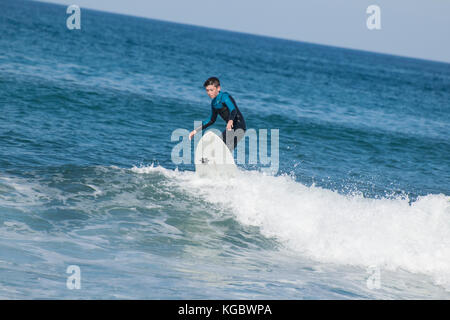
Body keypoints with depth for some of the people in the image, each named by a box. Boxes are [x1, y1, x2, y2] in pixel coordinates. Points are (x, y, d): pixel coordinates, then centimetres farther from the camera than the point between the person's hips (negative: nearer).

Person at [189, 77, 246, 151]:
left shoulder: (224, 96, -17)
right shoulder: (214, 102, 8)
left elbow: (233, 110, -34)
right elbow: (212, 120, 22)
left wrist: (230, 121, -56)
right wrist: (196, 130, 18)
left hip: (239, 126, -9)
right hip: (230, 128, 9)